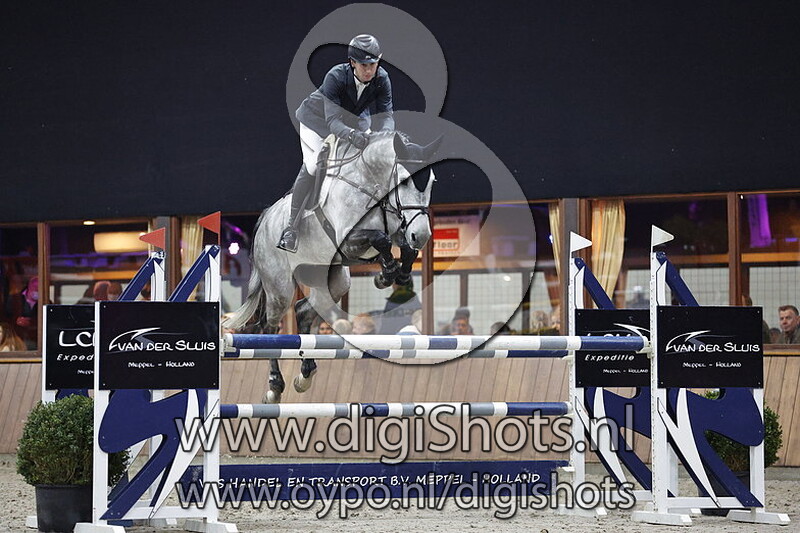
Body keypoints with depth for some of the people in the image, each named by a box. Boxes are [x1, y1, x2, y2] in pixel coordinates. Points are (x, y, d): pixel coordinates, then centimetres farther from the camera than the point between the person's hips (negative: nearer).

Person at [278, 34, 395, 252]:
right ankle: (291, 226, -16)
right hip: (317, 119, -5)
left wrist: (385, 133, -50)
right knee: (313, 166, -22)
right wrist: (351, 135, -63)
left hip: (353, 123, 5)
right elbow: (333, 120, -42)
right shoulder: (335, 77, -36)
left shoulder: (382, 80, -24)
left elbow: (386, 114, -26)